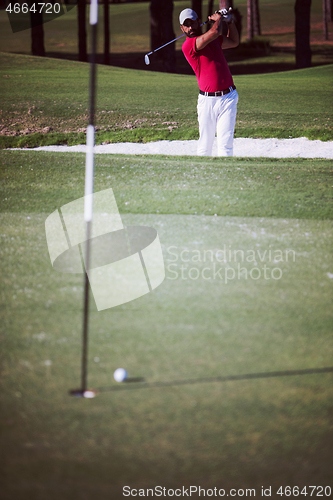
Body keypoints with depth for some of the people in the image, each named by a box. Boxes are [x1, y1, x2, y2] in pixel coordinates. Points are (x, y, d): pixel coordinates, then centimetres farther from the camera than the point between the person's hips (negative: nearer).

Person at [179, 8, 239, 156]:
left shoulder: (212, 39, 14)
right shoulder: (188, 46, -9)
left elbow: (234, 42, 32)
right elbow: (215, 31, -19)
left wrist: (230, 21, 19)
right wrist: (218, 19, 2)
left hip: (228, 97, 3)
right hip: (207, 100, -3)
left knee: (225, 142, -8)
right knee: (205, 144, 3)